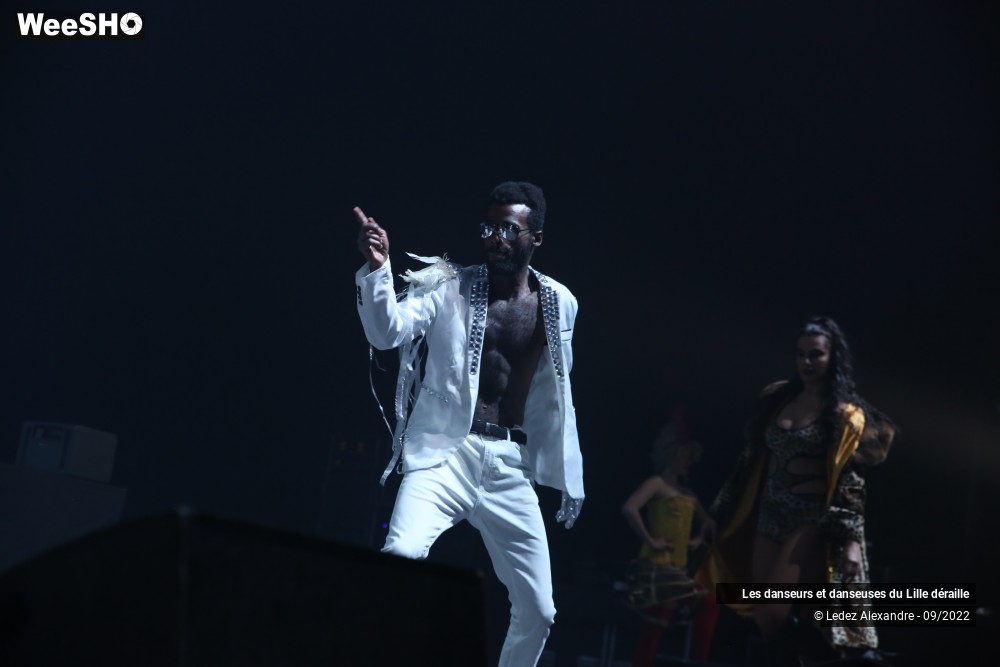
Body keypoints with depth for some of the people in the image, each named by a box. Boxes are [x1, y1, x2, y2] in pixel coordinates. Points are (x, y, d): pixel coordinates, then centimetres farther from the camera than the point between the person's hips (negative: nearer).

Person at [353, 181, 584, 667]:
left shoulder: (559, 304, 11)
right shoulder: (447, 287, 0)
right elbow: (387, 331, -16)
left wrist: (570, 478, 20)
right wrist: (376, 268, -33)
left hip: (509, 466, 4)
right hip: (446, 453, -4)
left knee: (538, 610, 4)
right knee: (398, 565, -30)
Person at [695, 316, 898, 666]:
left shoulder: (845, 414, -3)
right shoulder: (776, 398, 12)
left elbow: (849, 481, -9)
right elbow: (755, 462, 15)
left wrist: (851, 540, -17)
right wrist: (726, 515, 15)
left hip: (812, 522, -6)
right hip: (768, 519, 6)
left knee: (774, 614, -18)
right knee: (765, 619, 3)